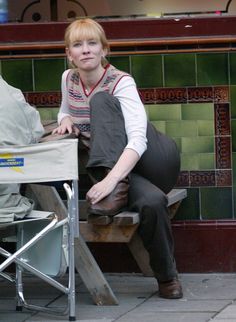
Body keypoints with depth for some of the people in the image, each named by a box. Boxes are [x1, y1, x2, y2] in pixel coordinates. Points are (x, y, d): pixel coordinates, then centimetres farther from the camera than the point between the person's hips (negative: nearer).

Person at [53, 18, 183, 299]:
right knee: (151, 201, -38)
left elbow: (138, 141, -28)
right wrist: (65, 120, 1)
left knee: (101, 100, -28)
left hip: (152, 161, -2)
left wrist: (110, 180, -44)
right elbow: (66, 111, 28)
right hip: (111, 171, 2)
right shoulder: (68, 79, 4)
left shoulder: (121, 83, -14)